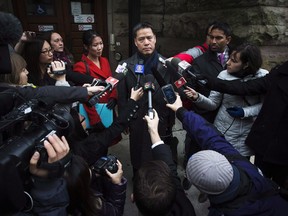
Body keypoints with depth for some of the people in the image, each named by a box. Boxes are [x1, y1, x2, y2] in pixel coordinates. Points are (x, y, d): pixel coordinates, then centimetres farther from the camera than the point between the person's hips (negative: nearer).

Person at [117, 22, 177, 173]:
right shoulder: (125, 66, -5)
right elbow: (122, 98, -2)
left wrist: (171, 121, 3)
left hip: (162, 124, 1)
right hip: (138, 125, 0)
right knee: (139, 163, 17)